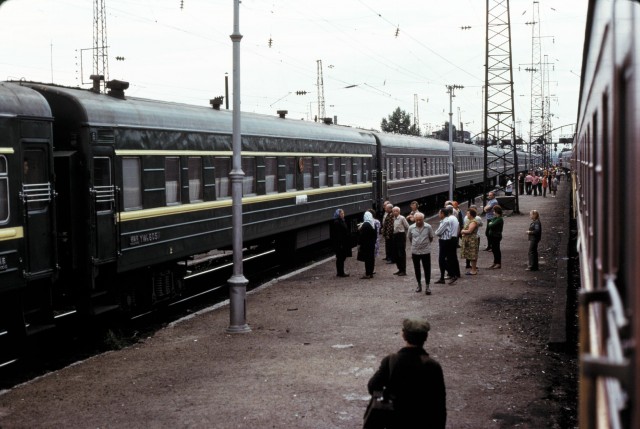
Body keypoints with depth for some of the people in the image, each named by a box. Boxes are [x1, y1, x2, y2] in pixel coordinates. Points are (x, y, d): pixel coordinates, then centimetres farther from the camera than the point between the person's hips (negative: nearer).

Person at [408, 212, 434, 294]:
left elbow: (431, 238, 6)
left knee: (427, 269, -2)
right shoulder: (411, 228, -4)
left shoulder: (428, 227, -8)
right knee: (417, 269, 12)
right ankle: (419, 285, 26)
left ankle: (427, 286, 5)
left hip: (426, 251, -2)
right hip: (415, 251, 2)